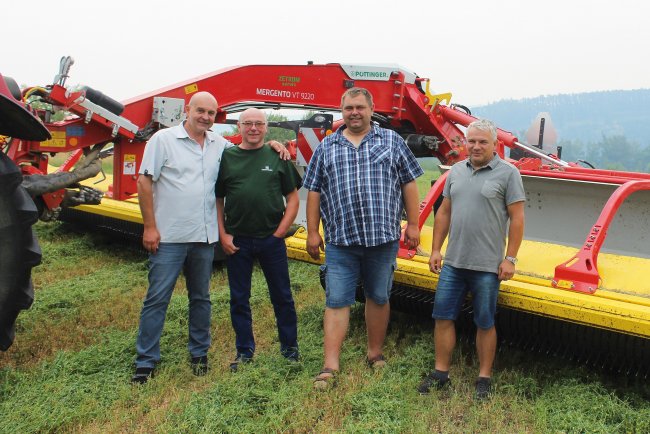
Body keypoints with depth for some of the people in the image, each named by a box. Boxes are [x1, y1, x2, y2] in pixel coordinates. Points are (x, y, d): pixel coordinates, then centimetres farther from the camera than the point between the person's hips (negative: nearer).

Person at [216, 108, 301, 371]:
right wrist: (223, 235, -2)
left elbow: (293, 198, 5)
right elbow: (217, 200, 8)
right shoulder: (227, 157, 6)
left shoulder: (277, 157, 4)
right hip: (237, 241, 1)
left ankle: (290, 348, 23)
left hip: (271, 239, -1)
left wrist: (280, 231, -4)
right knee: (239, 299, 9)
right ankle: (244, 352, 23)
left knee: (282, 296, 8)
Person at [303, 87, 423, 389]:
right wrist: (312, 232, 4)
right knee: (336, 301, -2)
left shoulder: (392, 141, 8)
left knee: (379, 298, 11)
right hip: (340, 240, 0)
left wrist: (412, 224, 2)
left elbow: (409, 183, 7)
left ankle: (375, 354, 26)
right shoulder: (326, 147, 10)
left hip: (383, 237, 0)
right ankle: (330, 366, 1)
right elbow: (314, 191, 10)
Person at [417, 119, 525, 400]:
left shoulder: (508, 173, -5)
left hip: (487, 266, -5)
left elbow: (517, 219, -7)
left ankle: (484, 378, 20)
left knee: (485, 324, 7)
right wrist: (436, 249, 10)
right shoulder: (457, 171, 11)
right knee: (443, 317, 8)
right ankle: (441, 373, 21)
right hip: (453, 262, 5)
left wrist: (510, 259, -10)